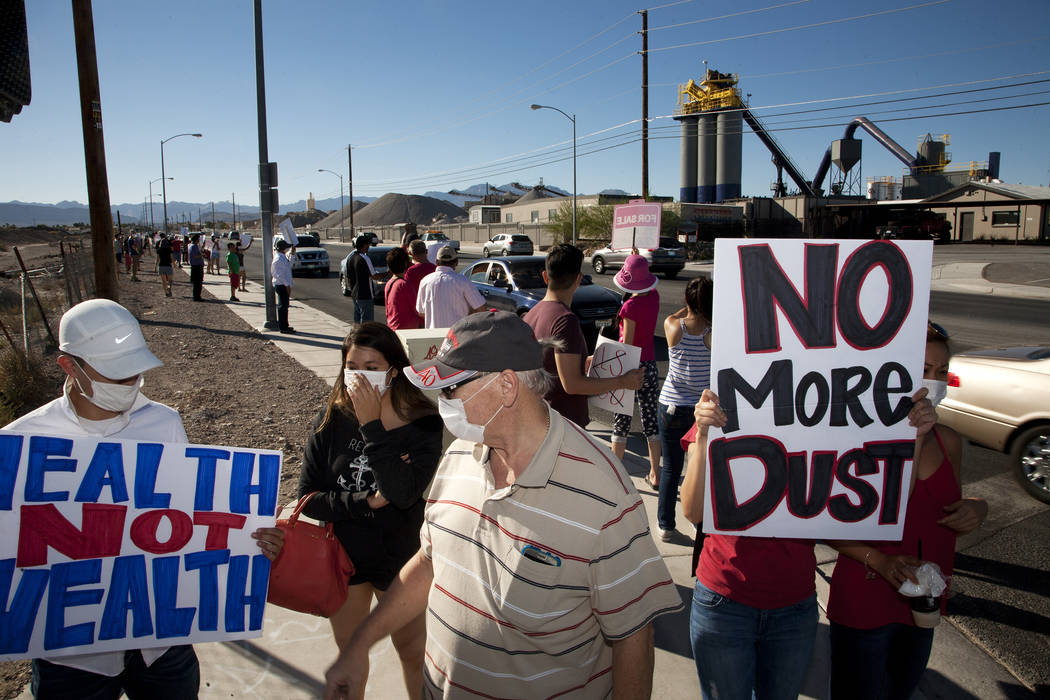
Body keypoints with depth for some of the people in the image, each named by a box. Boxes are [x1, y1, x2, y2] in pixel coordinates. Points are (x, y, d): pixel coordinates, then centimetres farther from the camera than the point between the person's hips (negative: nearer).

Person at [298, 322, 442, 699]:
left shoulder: (423, 424, -17)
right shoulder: (332, 421, -10)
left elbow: (403, 492, -31)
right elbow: (308, 497, -9)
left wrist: (372, 426, -31)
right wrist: (364, 503, -22)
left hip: (400, 557, -2)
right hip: (342, 555, 2)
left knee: (413, 652, 18)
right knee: (349, 654, 23)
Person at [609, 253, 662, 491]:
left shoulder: (631, 306, -19)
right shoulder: (654, 297, -1)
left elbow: (627, 343, -17)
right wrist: (638, 261, 19)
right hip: (650, 366, 6)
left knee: (621, 421, 5)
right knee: (650, 419, 13)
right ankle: (655, 475, 19)